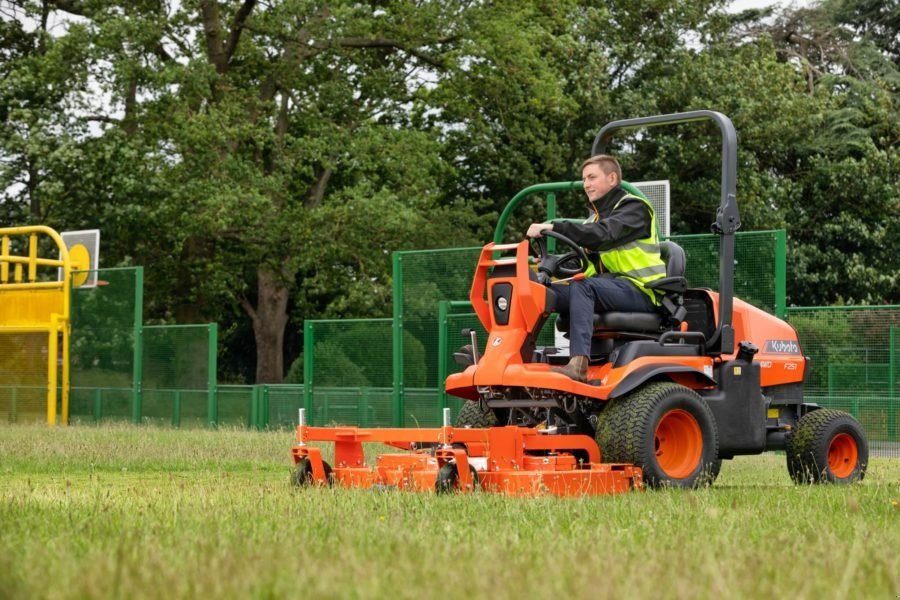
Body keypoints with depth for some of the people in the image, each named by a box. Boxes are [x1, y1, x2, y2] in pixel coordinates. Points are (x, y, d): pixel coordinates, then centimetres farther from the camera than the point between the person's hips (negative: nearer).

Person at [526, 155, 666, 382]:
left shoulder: (634, 208, -4)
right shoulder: (597, 216, 23)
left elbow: (603, 235, -24)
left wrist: (553, 227, -31)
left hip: (639, 290, -8)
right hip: (610, 285, 8)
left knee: (583, 287, -34)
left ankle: (579, 363, -46)